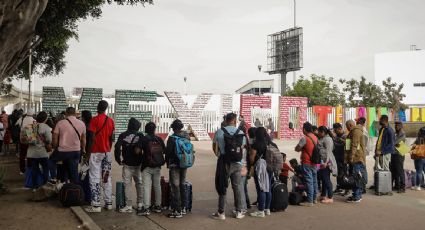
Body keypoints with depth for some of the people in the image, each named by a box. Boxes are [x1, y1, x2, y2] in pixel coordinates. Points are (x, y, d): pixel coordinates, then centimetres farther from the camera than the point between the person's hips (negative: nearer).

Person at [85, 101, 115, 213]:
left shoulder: (95, 120, -10)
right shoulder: (111, 120, 6)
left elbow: (92, 138, -14)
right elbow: (112, 138, 8)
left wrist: (88, 153, -8)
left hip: (96, 153, -6)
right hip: (107, 152, 6)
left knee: (95, 178, -3)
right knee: (107, 177, 10)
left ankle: (96, 205, -5)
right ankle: (108, 203, 12)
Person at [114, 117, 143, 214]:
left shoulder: (123, 135, -2)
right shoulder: (140, 136, -1)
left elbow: (117, 147, -12)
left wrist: (118, 160, -2)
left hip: (127, 164, -1)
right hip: (138, 164, 2)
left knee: (127, 184, 2)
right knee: (139, 183, 12)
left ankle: (129, 206, 2)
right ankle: (140, 205, 15)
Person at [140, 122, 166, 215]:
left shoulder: (144, 139, -8)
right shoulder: (159, 139, 4)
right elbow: (164, 151, 9)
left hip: (147, 166, -4)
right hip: (157, 166, 4)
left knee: (146, 187, -4)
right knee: (157, 186, 14)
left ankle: (146, 208, -9)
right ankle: (158, 206, 21)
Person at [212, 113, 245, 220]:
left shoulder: (219, 132, -5)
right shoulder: (240, 132, -1)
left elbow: (215, 147, 8)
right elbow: (242, 147, 4)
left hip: (224, 163, -2)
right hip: (237, 163, 2)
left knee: (222, 187, 5)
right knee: (237, 187, 11)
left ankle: (221, 213, 9)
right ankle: (238, 212, 18)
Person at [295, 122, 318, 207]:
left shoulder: (304, 138, -17)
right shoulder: (315, 137, 6)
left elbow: (297, 149, -15)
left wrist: (301, 148, 5)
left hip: (307, 163, -8)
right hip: (314, 162, 8)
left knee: (309, 181, -5)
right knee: (314, 180, 16)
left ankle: (309, 201, -2)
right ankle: (314, 198, 27)